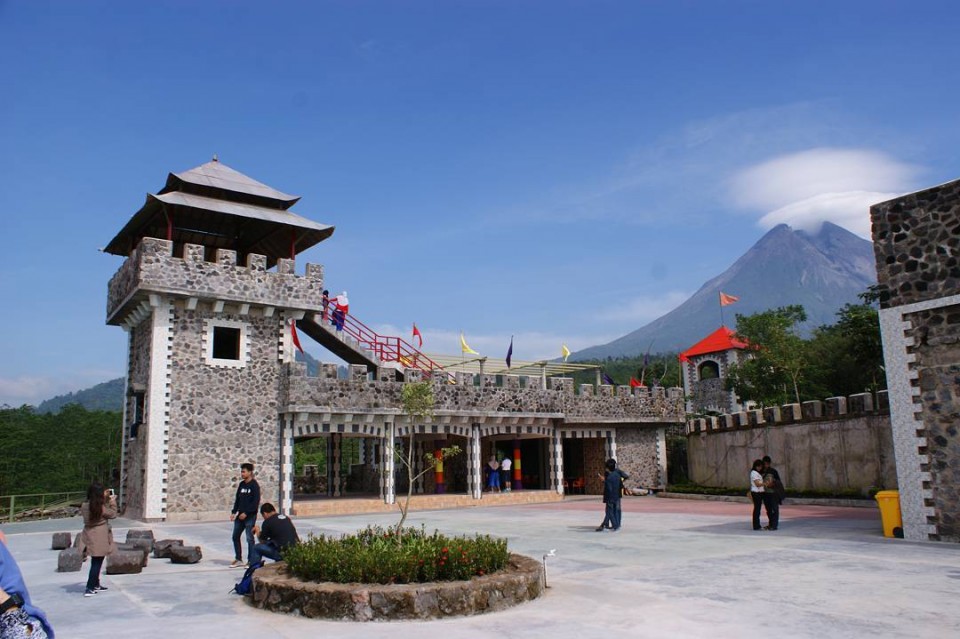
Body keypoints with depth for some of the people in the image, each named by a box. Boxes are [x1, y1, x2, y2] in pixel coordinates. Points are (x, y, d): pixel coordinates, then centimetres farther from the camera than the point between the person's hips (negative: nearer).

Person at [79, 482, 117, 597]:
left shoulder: (85, 506, -1)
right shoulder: (101, 508, -20)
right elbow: (113, 514, -5)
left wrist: (106, 498, 15)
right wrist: (113, 501, 5)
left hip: (89, 538, 7)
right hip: (99, 539, -7)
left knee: (96, 562, 20)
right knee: (97, 563, 2)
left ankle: (96, 585, 33)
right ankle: (89, 589, 2)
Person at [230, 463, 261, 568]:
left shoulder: (254, 485, -10)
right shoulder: (241, 484, 11)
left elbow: (256, 502, -15)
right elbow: (237, 499, 16)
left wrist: (246, 513, -19)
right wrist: (234, 512, 6)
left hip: (250, 516, -8)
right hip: (240, 515, 8)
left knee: (249, 538, -3)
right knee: (235, 536, 10)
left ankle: (251, 561, 5)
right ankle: (238, 559, 21)